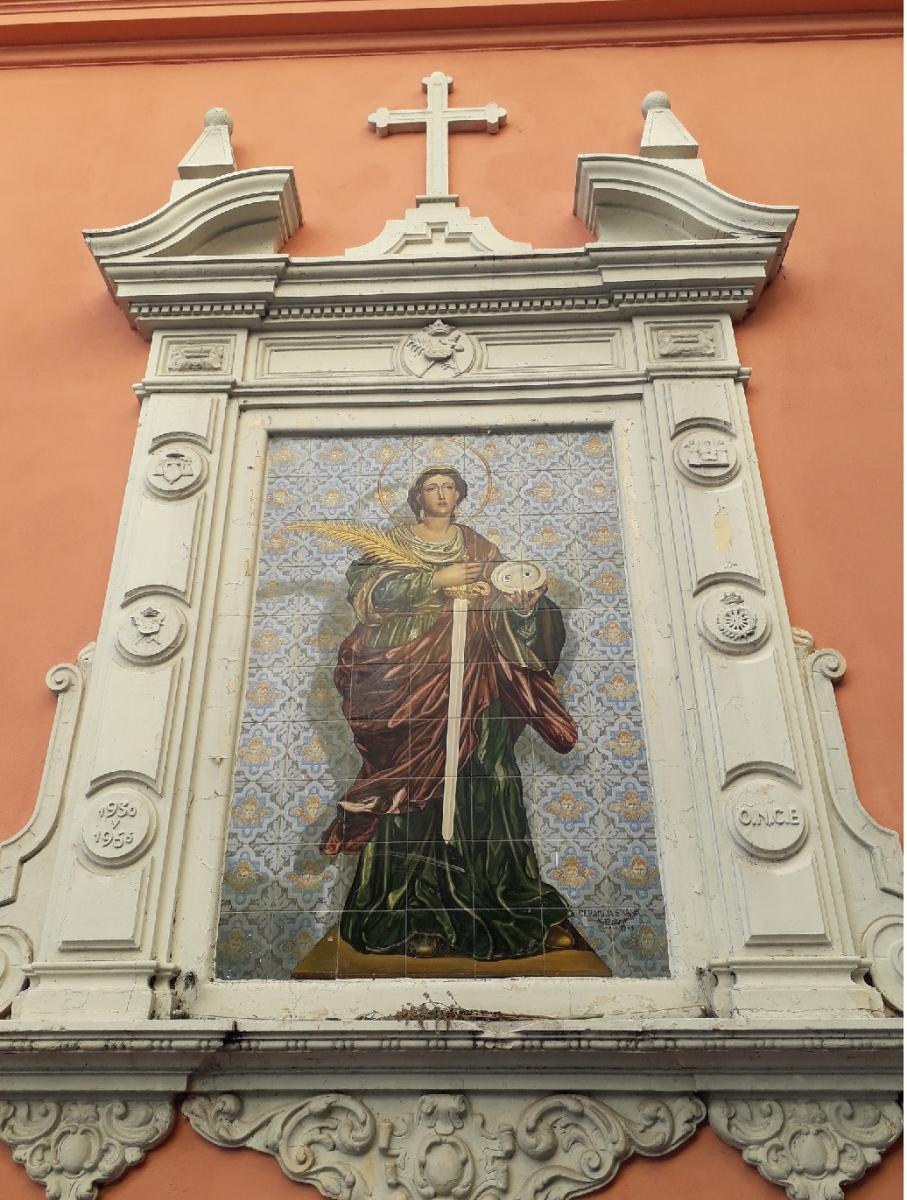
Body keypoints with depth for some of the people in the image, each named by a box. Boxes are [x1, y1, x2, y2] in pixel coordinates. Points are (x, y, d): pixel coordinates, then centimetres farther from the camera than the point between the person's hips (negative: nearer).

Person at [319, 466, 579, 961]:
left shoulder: (482, 548, 22)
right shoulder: (395, 542, 15)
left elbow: (516, 599, 17)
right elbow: (368, 585, -2)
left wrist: (491, 595, -5)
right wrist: (436, 580, -7)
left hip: (475, 675, 2)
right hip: (411, 674, -1)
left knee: (486, 781, -8)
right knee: (416, 785, -9)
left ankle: (520, 910, -5)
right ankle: (419, 920, -8)